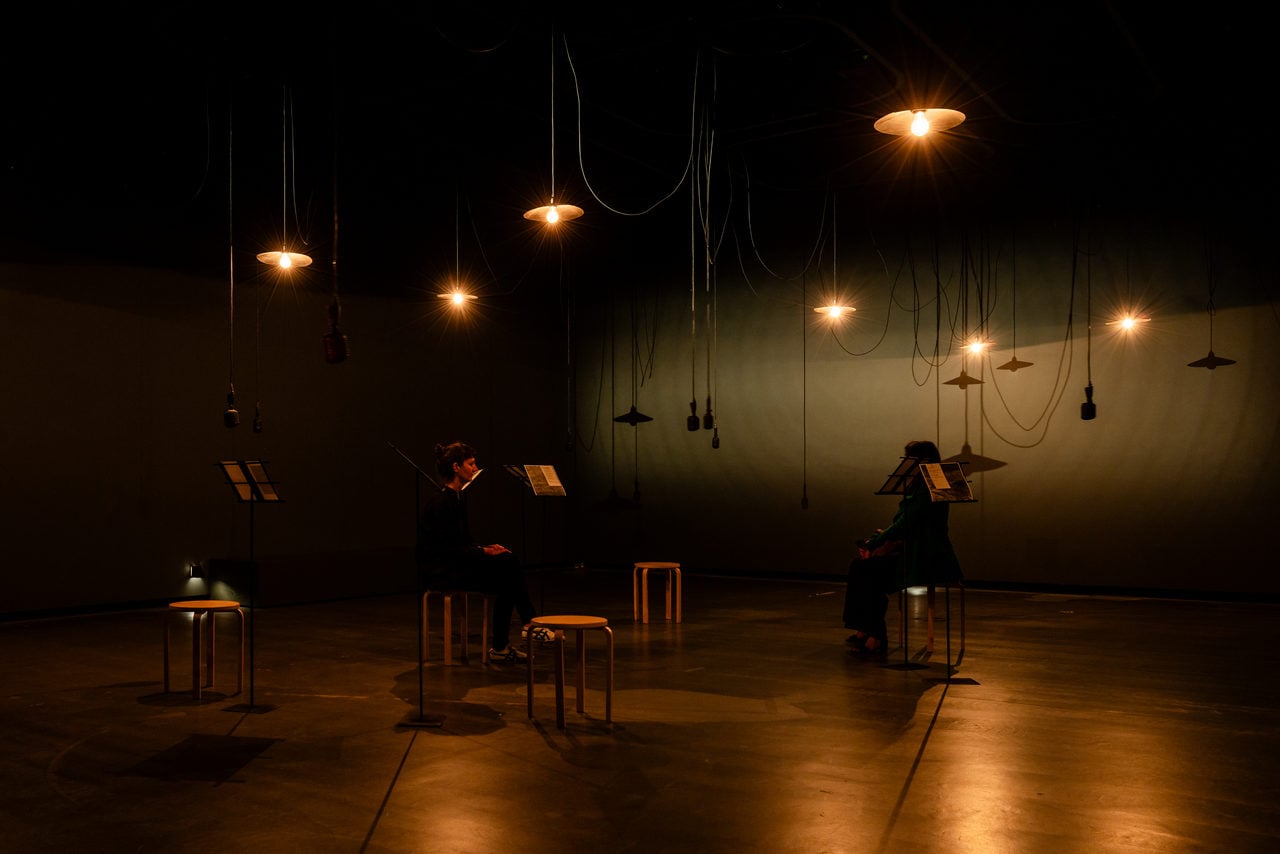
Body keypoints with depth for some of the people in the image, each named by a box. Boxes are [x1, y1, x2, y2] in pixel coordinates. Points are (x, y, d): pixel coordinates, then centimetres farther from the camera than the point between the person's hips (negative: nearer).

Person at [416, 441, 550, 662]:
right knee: (508, 565, -19)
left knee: (508, 566, -11)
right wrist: (484, 552, -17)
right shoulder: (441, 502, -18)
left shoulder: (458, 497, 11)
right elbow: (448, 549, -21)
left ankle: (501, 647, -10)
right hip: (438, 571, -9)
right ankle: (530, 623, -8)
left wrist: (486, 548, -1)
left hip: (454, 563, 9)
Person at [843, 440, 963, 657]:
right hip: (913, 552, 9)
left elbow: (905, 523, -19)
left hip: (928, 559, -9)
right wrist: (873, 541, 2)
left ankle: (874, 637, -10)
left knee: (866, 568, -18)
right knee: (860, 566, -6)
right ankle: (866, 632, -6)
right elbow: (900, 522, 17)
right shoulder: (916, 486, 17)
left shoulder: (929, 487, -14)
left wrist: (874, 544, -13)